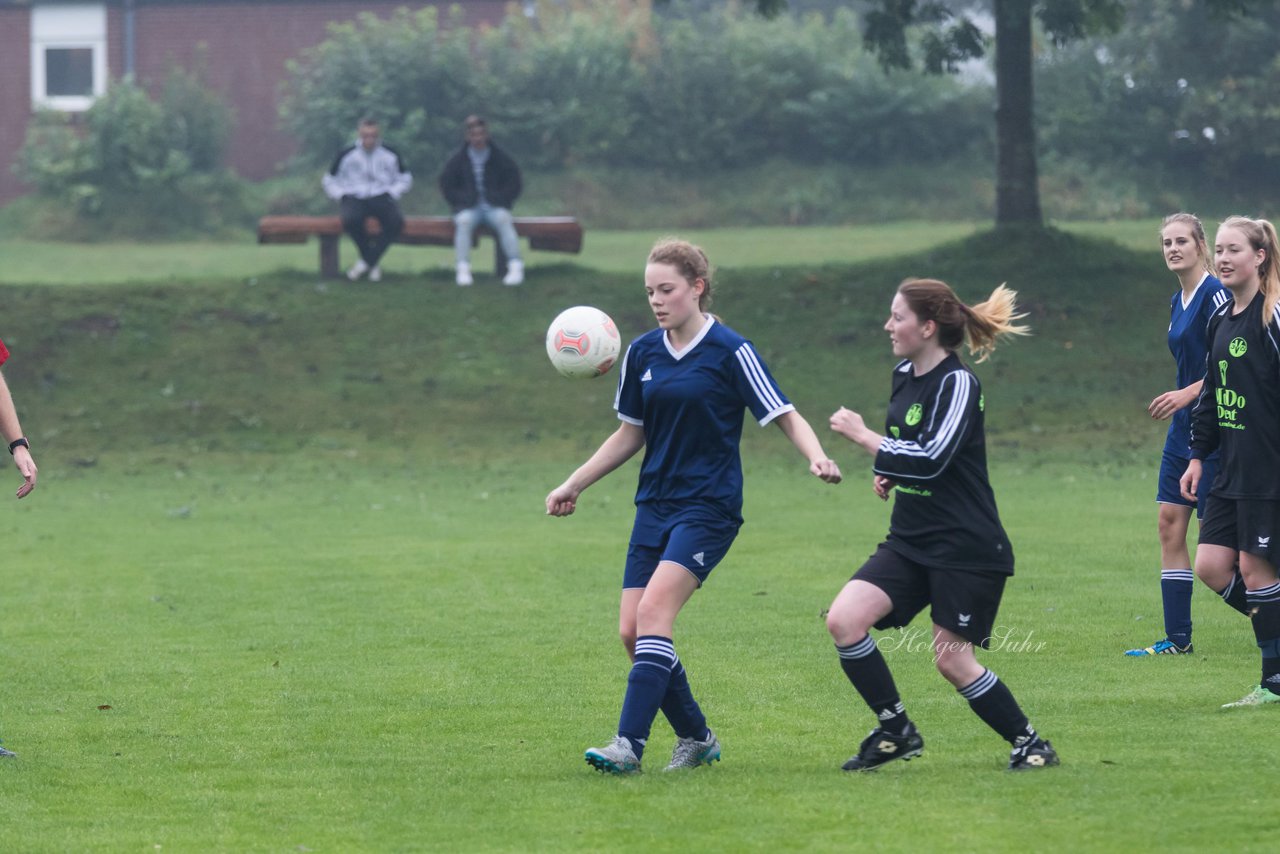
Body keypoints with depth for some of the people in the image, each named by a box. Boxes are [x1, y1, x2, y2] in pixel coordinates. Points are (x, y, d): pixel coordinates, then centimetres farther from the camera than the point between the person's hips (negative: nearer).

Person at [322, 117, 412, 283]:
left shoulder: (390, 155, 12)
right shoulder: (346, 155, 10)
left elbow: (405, 179, 20)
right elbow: (329, 180, 17)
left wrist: (392, 193, 2)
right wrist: (341, 195, -1)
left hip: (381, 198, 1)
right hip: (354, 198, -1)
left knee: (396, 221, -33)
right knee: (350, 220, -38)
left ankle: (367, 260, -22)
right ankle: (373, 263, -19)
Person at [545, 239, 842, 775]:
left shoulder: (730, 352, -8)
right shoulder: (642, 353, 8)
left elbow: (785, 416, -7)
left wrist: (817, 457, -27)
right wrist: (573, 486, 17)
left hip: (709, 506, -7)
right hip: (655, 505, 7)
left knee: (652, 613, -22)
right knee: (631, 631, -1)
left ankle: (629, 744, -25)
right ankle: (696, 738, 16)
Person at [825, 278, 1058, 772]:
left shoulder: (958, 384, -16)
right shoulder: (904, 377, 9)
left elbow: (931, 460, -26)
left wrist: (861, 435, -20)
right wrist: (889, 472, 7)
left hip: (967, 548, -8)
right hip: (911, 541, 8)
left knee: (952, 660, -5)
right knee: (843, 620, -10)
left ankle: (1029, 744, 14)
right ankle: (895, 731, 2)